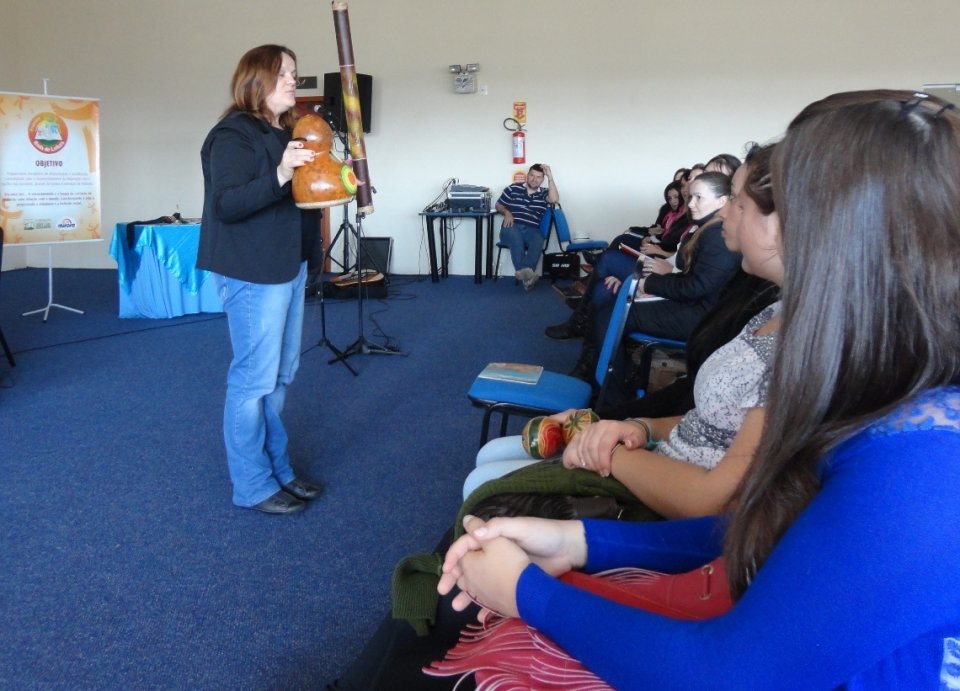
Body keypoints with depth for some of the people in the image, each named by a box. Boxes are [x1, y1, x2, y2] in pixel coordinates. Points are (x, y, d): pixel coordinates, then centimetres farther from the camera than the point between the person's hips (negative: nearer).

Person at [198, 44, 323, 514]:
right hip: (253, 271, -9)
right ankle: (253, 486, 9)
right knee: (254, 379, -3)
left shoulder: (286, 133, 16)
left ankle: (277, 470, 26)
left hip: (290, 265, 9)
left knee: (280, 375, 14)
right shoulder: (233, 134, -12)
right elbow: (226, 204, -23)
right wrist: (280, 173, -34)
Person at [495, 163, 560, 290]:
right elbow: (499, 205, 17)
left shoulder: (544, 193, 13)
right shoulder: (513, 188, 11)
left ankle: (524, 273, -50)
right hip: (512, 227, -1)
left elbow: (554, 199, -10)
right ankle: (526, 273, -52)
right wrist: (506, 212, -6)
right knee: (515, 236, -37)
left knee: (538, 241, -34)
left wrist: (550, 177, -8)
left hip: (532, 230, 1)